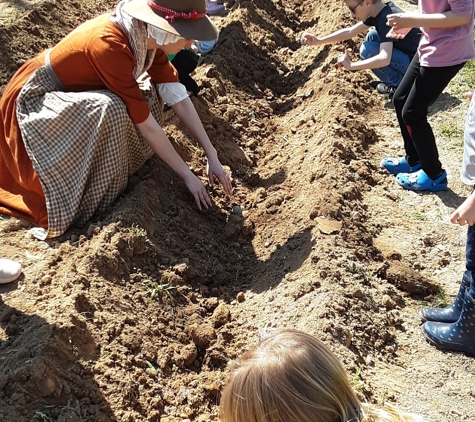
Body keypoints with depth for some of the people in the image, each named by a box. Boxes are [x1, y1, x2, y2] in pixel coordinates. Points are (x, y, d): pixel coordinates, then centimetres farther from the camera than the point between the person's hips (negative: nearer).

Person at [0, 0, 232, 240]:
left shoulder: (147, 35, -10)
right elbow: (147, 126, -29)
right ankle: (95, 204, -14)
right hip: (34, 100, -8)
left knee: (147, 96, -4)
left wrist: (213, 157, -8)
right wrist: (188, 177, -21)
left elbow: (180, 99, -7)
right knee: (110, 111, -33)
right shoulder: (110, 46, -33)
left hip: (70, 94, 8)